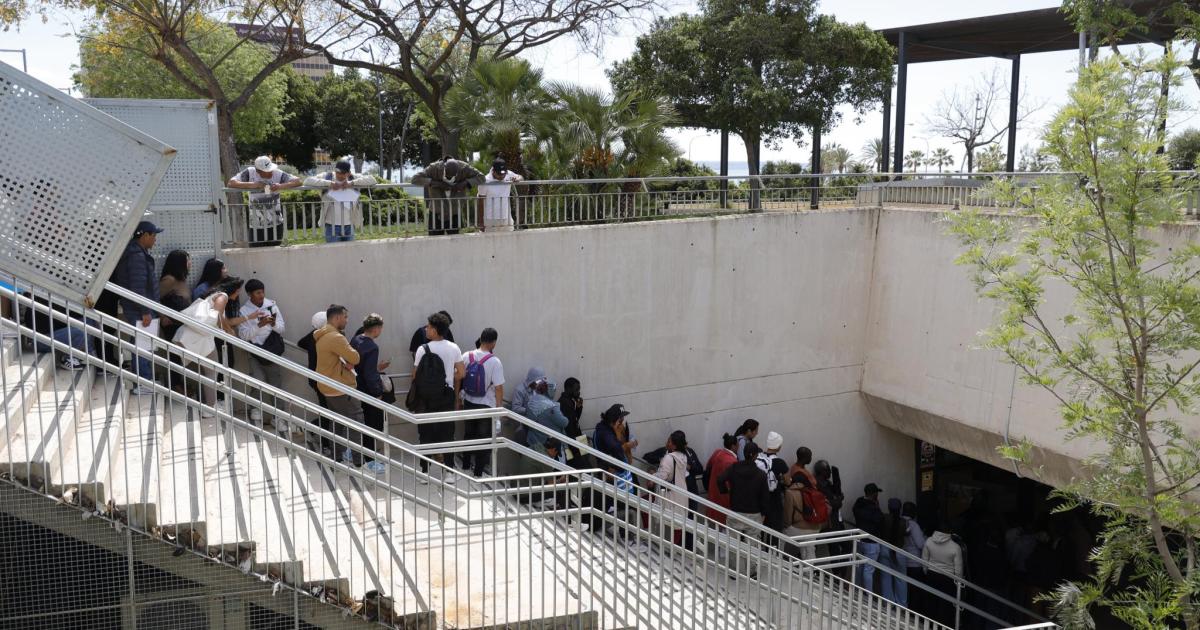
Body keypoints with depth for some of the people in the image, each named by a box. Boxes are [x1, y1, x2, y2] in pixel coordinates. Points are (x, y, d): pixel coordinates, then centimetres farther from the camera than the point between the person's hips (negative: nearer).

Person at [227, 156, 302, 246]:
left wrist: (281, 186, -30)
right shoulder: (250, 172, -9)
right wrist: (252, 185, -27)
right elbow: (230, 183, -16)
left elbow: (298, 181, -15)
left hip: (275, 225, 1)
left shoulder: (278, 174, -9)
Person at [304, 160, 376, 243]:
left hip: (349, 226, 3)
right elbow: (308, 181, -13)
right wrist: (329, 184, -21)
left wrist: (351, 183, -16)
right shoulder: (327, 176, -2)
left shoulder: (353, 178, 3)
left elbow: (371, 180, -7)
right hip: (332, 226, -3)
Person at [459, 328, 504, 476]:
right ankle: (479, 470, 15)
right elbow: (498, 388, -18)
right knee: (484, 436, 9)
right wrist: (499, 407, -5)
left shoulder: (466, 357, -7)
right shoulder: (495, 362, -19)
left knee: (469, 433, 21)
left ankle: (466, 464, 34)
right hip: (487, 405, -4)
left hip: (468, 402, 4)